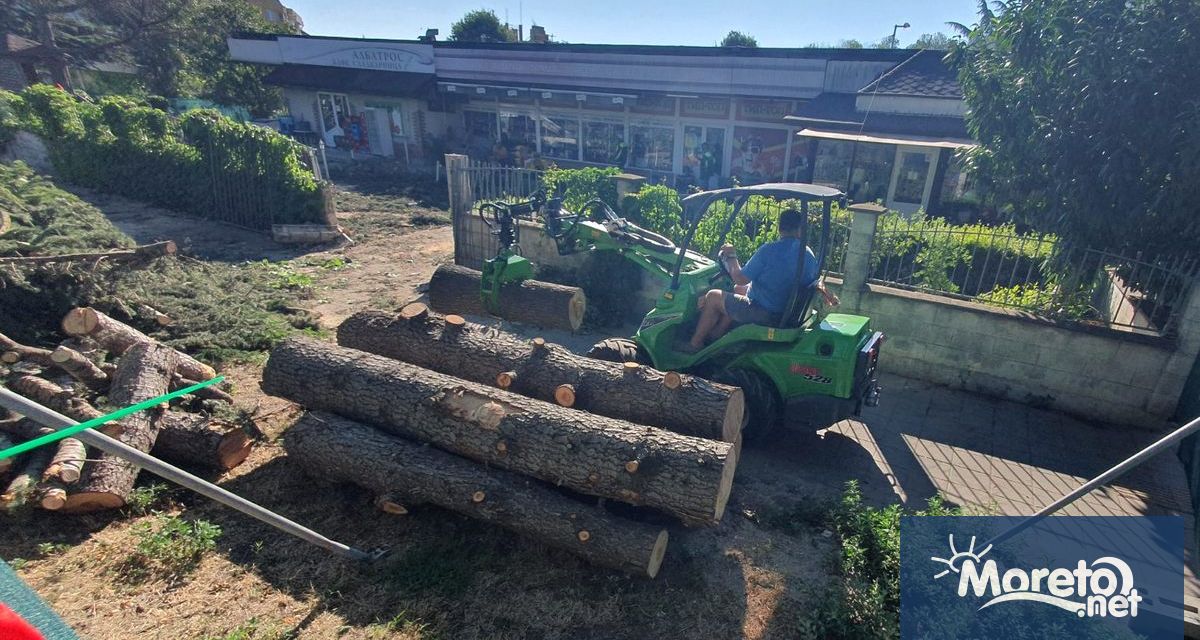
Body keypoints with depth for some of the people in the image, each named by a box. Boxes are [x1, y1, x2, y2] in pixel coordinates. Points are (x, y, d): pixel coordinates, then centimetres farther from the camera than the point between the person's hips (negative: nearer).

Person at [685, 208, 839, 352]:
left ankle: (695, 343, 19)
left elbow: (740, 279, -14)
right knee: (738, 290, 30)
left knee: (712, 297, 8)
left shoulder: (769, 250, -22)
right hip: (786, 313, 8)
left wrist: (731, 257, -2)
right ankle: (717, 333, 34)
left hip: (763, 314, -8)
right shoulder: (809, 255, -2)